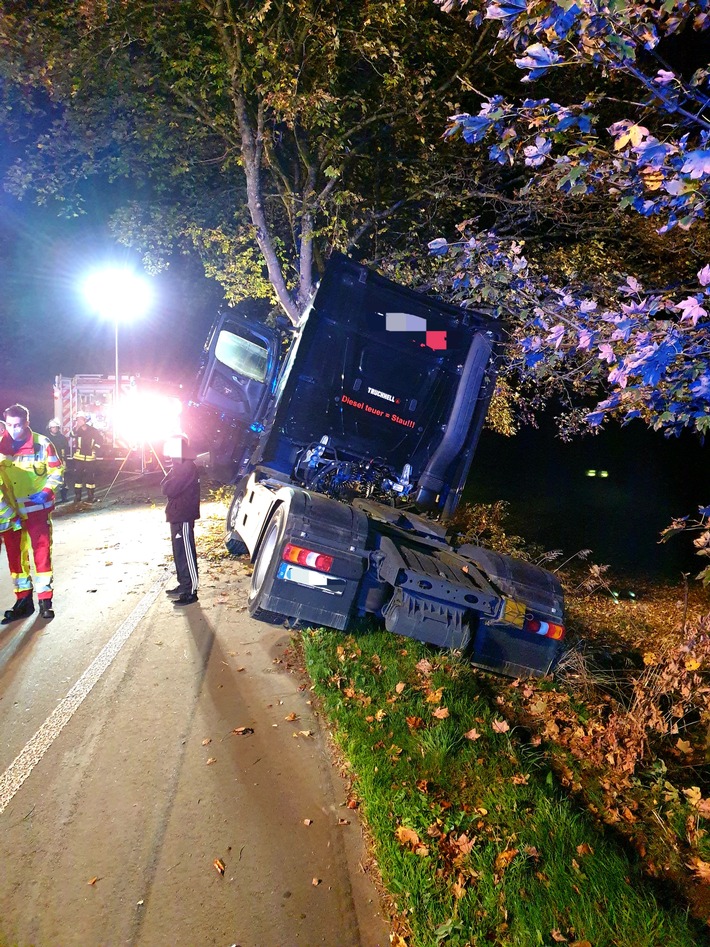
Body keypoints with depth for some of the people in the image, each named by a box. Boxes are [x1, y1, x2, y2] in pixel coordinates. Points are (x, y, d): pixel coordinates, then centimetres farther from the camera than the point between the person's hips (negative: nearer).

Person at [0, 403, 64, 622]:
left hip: (38, 509, -3)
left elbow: (57, 470, -1)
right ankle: (23, 600, 22)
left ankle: (45, 600, 14)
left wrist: (46, 492, -14)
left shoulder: (42, 443, -10)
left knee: (42, 553, 3)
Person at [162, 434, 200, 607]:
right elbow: (167, 488, 17)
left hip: (183, 517, -11)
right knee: (179, 553, 17)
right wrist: (170, 478, -1)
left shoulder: (187, 467, -18)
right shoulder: (179, 466, 16)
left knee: (186, 554, -6)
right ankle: (183, 585, 29)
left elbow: (168, 489, -23)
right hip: (177, 516, 11)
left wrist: (169, 477, -7)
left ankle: (190, 592, -1)